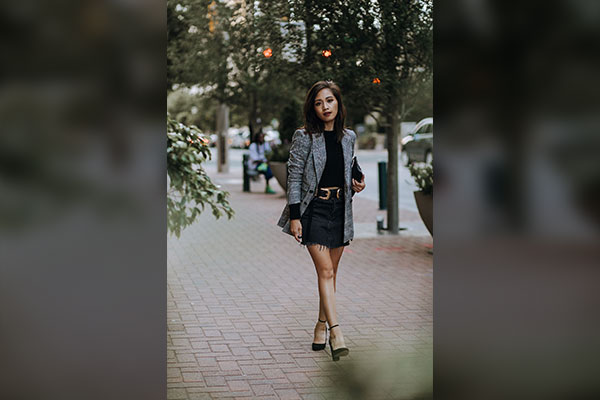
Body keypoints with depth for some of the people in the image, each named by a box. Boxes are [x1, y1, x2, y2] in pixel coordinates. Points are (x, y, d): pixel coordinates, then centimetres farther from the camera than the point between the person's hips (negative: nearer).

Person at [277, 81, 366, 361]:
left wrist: (356, 185, 0)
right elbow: (294, 177, -6)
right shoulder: (304, 137, -6)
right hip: (314, 209, -5)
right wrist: (294, 216, -11)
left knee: (330, 272, 10)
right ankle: (336, 333, -17)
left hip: (340, 208, 5)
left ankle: (321, 326, 23)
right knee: (325, 271, -13)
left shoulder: (348, 138, 9)